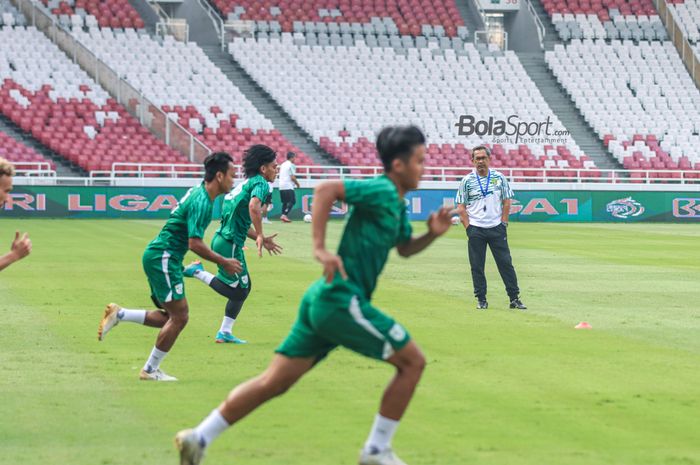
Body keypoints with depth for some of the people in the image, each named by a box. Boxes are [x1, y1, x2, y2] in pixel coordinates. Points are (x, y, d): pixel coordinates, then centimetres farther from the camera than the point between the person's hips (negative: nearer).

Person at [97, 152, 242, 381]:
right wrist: (224, 262, -15)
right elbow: (195, 243, -25)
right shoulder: (201, 202, -19)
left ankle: (118, 314, 9)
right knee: (179, 316, -7)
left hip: (159, 257, 10)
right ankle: (150, 370, 1)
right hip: (163, 258, -10)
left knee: (170, 317, 11)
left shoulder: (198, 194, 12)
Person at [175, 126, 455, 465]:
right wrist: (320, 249, -28)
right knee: (412, 362, -1)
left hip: (324, 300, 9)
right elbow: (326, 190, -24)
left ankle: (199, 438, 6)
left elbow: (404, 248, 32)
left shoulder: (397, 204, 17)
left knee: (275, 381, 8)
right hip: (342, 300, -9)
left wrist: (432, 234, 12)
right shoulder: (382, 191, -12)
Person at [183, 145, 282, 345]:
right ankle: (198, 272, -1)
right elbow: (253, 206, -32)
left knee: (244, 287, 17)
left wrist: (260, 239, 23)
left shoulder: (247, 183, 20)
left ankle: (225, 332, 19)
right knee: (237, 291, -3)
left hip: (222, 238, 10)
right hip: (230, 243, -10)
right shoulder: (260, 183, -10)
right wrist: (260, 236, -24)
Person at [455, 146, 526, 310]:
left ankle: (514, 298, 1)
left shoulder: (499, 178, 6)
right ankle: (481, 299, 9)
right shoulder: (467, 181, 2)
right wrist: (468, 227, -6)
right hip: (476, 229, -1)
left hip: (497, 229, 1)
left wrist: (503, 224, 0)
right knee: (477, 266, 1)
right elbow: (461, 207, 2)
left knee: (506, 263, -1)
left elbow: (506, 202, 9)